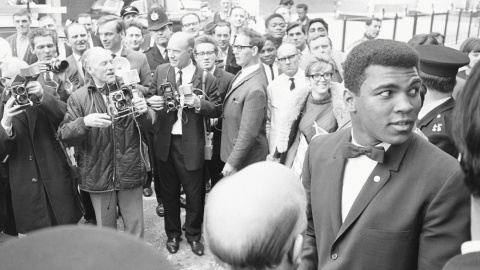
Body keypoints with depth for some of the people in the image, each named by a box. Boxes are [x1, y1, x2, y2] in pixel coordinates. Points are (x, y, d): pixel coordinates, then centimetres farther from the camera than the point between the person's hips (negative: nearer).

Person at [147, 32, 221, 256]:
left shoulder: (205, 78, -7)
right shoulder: (160, 71, 2)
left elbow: (217, 110, -4)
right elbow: (150, 96, 11)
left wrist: (199, 104, -22)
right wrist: (151, 101, -12)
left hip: (191, 143, -3)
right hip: (165, 141, 3)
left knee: (194, 193, 10)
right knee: (169, 191, 17)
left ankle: (193, 234, 34)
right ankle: (172, 233, 37)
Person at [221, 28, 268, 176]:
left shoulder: (255, 89, -26)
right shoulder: (243, 73, 2)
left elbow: (248, 133, -24)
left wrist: (232, 162, -18)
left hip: (245, 160, -8)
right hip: (232, 150, 8)